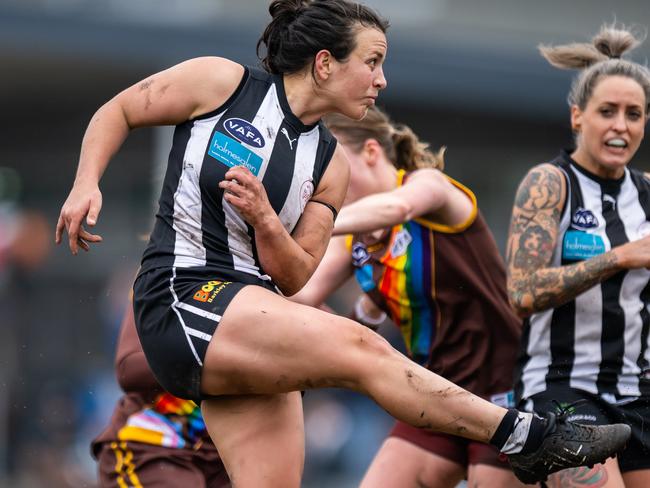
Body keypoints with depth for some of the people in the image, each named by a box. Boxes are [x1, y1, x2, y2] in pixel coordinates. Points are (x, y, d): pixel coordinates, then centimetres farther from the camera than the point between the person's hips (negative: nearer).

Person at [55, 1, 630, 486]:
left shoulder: (329, 164, 12)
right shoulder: (221, 82, -2)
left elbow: (292, 276, 9)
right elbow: (117, 112, 8)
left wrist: (263, 218, -10)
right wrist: (86, 185, -7)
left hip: (250, 331, 7)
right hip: (182, 301, -7)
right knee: (358, 345, -22)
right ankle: (528, 436, -21)